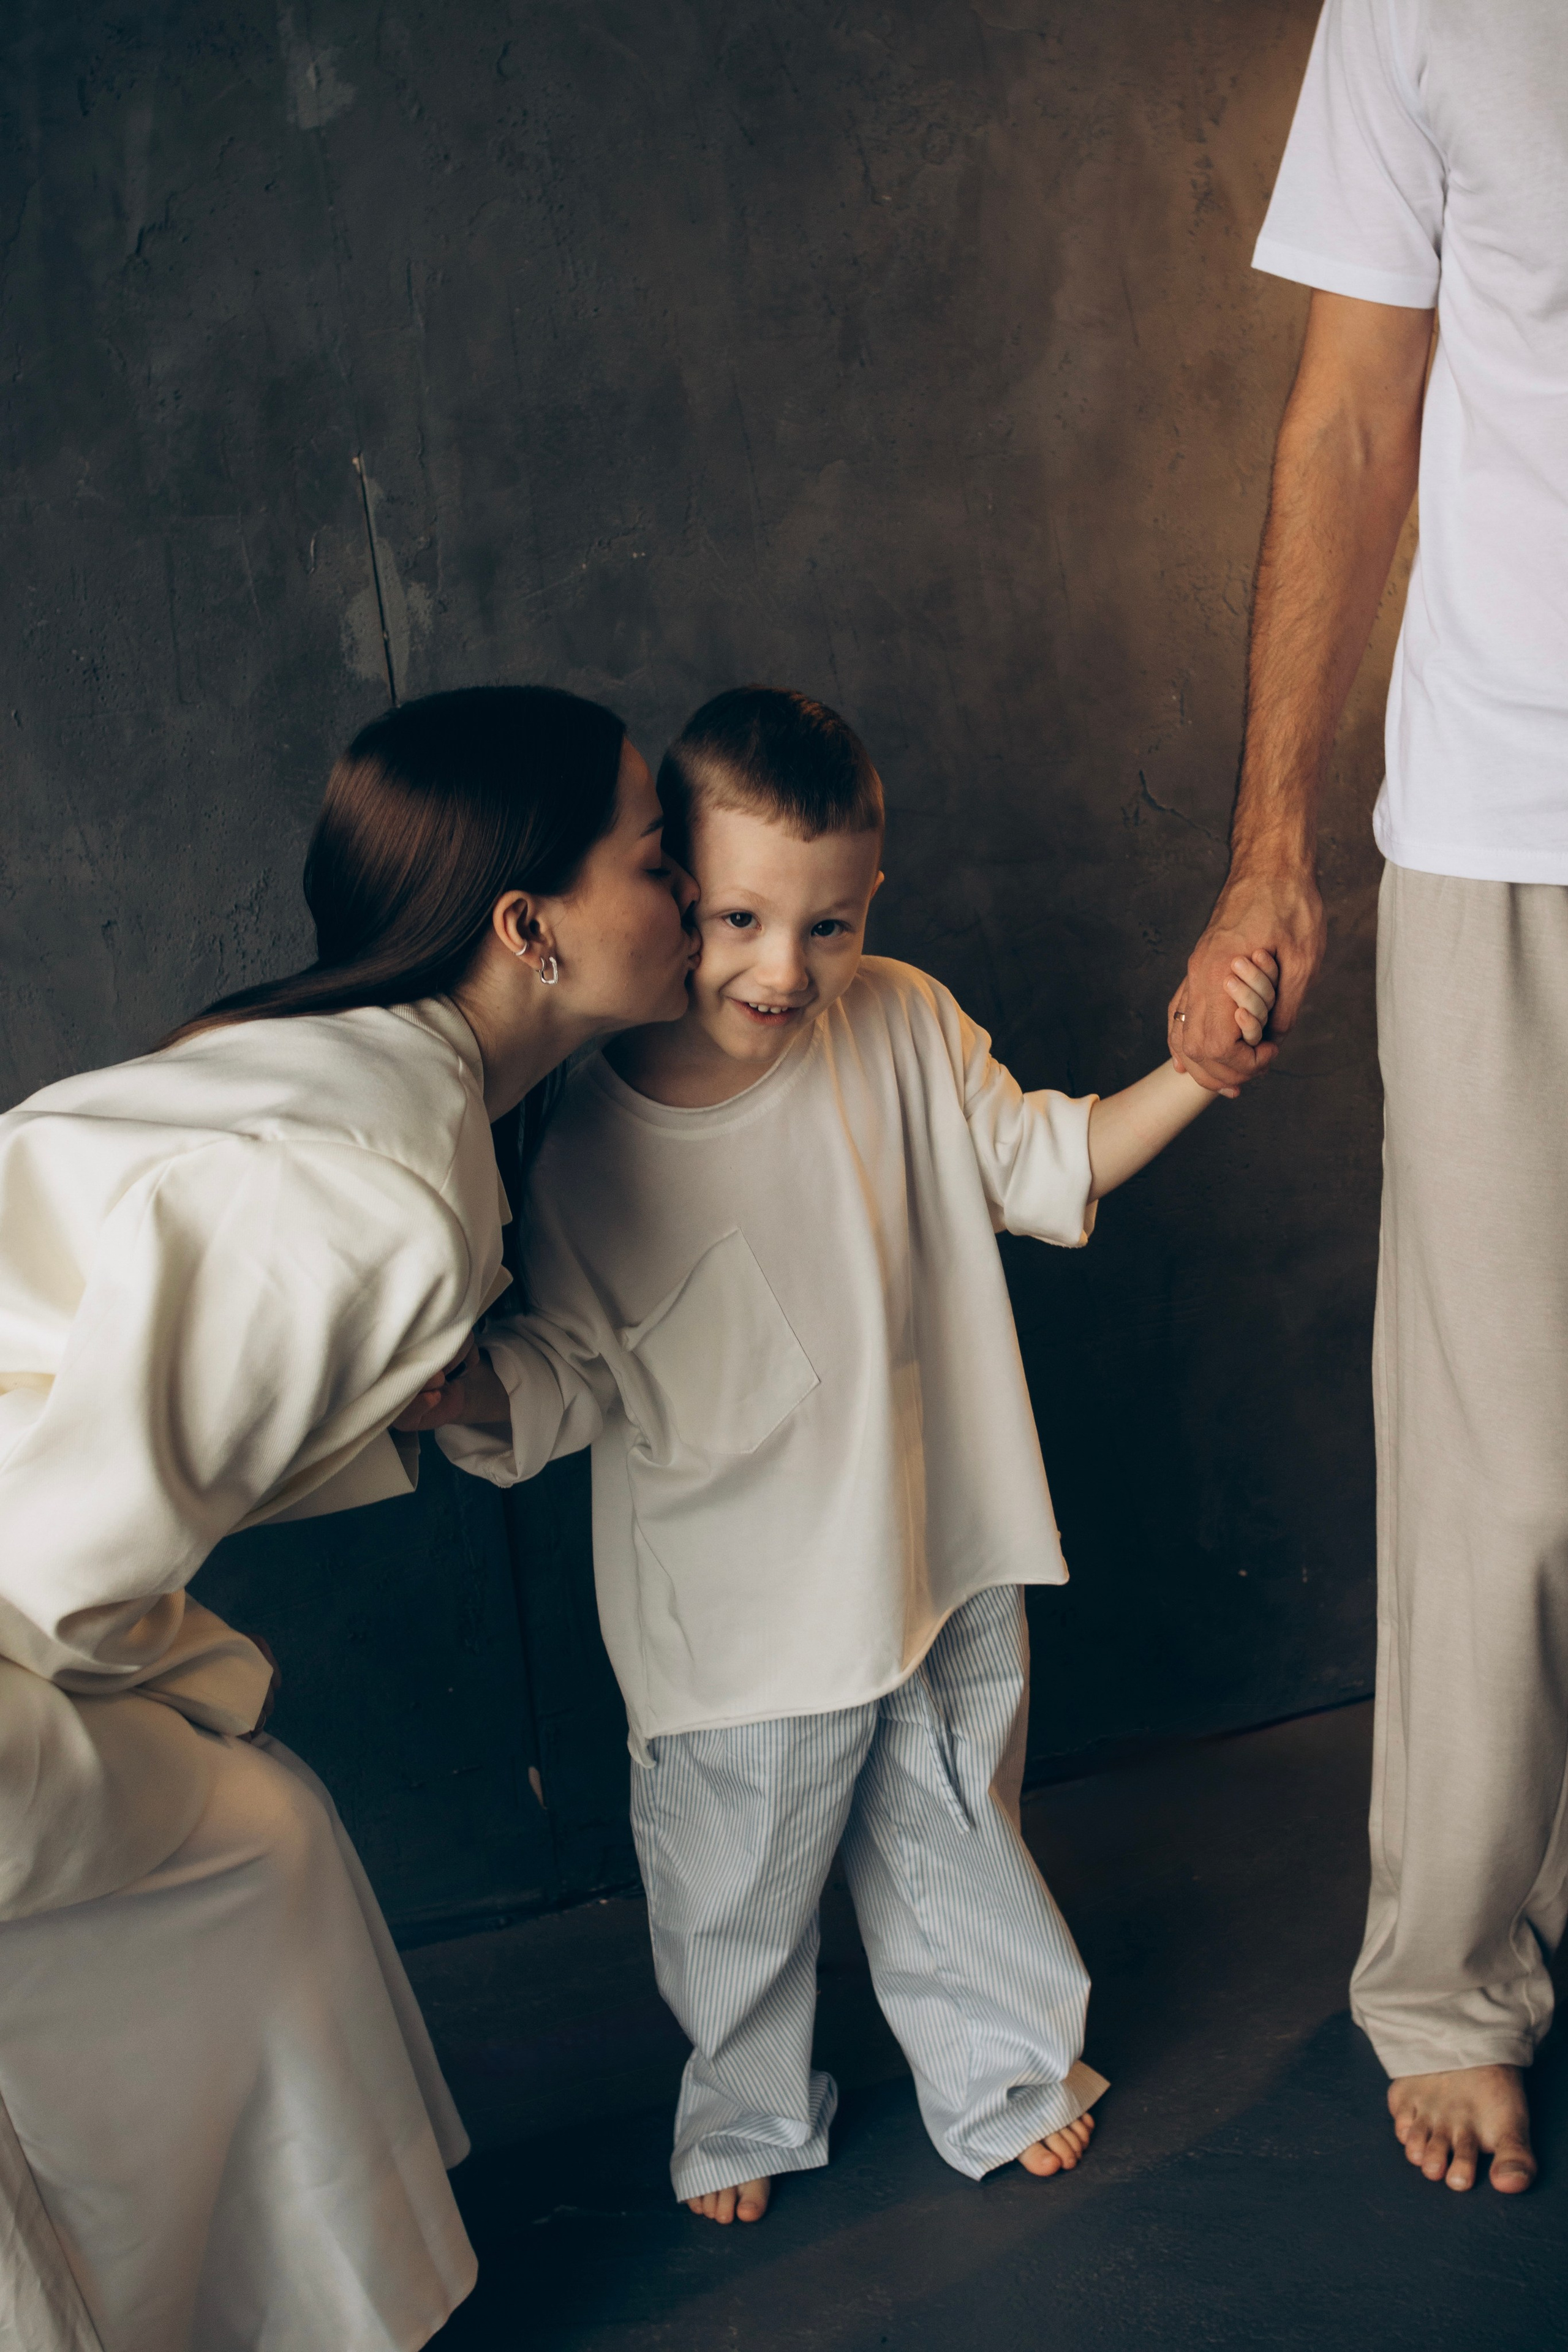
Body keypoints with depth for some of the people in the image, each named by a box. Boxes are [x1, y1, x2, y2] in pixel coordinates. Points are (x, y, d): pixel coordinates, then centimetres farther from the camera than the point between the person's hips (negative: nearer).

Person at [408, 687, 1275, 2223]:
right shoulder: (584, 1142, -18)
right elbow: (560, 1372, -11)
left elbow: (1042, 1169, 4)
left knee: (955, 1853, 24)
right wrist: (434, 1390, -30)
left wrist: (1197, 1067, -8)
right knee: (734, 1900, 18)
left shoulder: (904, 1029, -10)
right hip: (737, 1622, -2)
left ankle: (1006, 2073, 51)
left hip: (938, 1575, 3)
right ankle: (747, 2113, 48)